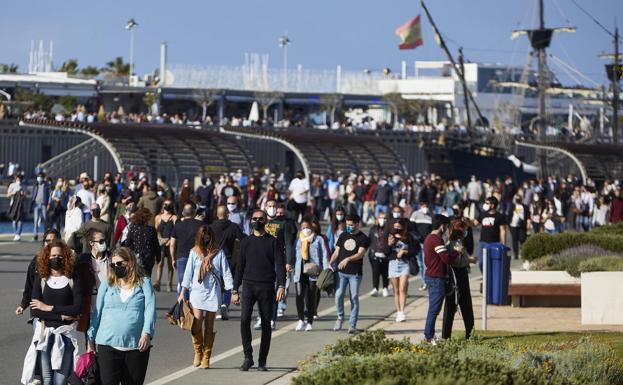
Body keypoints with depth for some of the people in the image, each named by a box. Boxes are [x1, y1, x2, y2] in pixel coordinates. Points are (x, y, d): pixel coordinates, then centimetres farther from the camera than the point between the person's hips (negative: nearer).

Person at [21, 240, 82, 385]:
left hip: (65, 334, -1)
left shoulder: (73, 278, 2)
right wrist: (62, 316, -11)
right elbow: (34, 311, -6)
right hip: (44, 333, 1)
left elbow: (78, 308, -9)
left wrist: (49, 308, -9)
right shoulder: (41, 278, 3)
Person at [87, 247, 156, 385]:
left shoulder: (144, 283, 6)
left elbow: (150, 310, -5)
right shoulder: (107, 284, 12)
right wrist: (91, 339, 7)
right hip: (108, 345, 1)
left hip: (137, 347, -1)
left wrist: (147, 334, -20)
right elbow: (97, 312, 12)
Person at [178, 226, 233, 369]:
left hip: (213, 293, 0)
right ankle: (198, 352, 9)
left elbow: (226, 273, 2)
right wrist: (183, 292, 3)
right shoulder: (194, 252, 4)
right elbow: (188, 272, 6)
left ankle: (206, 357, 12)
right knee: (197, 323, -13)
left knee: (209, 326, 3)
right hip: (197, 291, 0)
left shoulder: (218, 253, 2)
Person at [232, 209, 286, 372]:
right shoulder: (246, 242, 11)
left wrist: (281, 286, -16)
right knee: (244, 319, -16)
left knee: (266, 324, 1)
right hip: (249, 286, 1)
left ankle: (262, 361, 9)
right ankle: (248, 357, -9)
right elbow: (240, 267, 13)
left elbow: (280, 265, -2)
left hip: (267, 288, -1)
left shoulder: (273, 242, 4)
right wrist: (235, 290, 8)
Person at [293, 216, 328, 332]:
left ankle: (309, 322, 10)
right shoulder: (299, 241, 18)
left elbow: (324, 255, 0)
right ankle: (301, 320, -2)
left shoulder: (319, 240, 5)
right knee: (299, 295, -13)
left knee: (311, 297, 2)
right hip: (300, 272, 2)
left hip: (313, 271, -2)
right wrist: (294, 270, 17)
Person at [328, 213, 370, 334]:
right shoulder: (343, 236, 13)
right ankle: (340, 317, 15)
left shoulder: (363, 238, -1)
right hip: (341, 272, 3)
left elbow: (360, 254, -14)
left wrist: (348, 259, -31)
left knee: (354, 298, -1)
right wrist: (330, 263, -6)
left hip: (355, 273, -3)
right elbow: (336, 251, 12)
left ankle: (352, 325, 5)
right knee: (338, 295, -7)